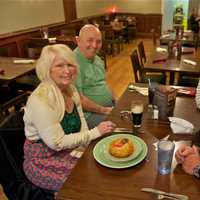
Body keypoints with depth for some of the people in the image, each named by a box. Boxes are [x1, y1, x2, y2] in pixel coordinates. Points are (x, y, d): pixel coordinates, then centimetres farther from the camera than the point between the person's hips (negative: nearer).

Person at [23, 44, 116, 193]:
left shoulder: (71, 90, -1)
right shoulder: (40, 100, -26)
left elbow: (81, 124, 5)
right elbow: (57, 142, -24)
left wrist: (83, 146, -13)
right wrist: (95, 132, -23)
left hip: (70, 151, 7)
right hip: (44, 161, -7)